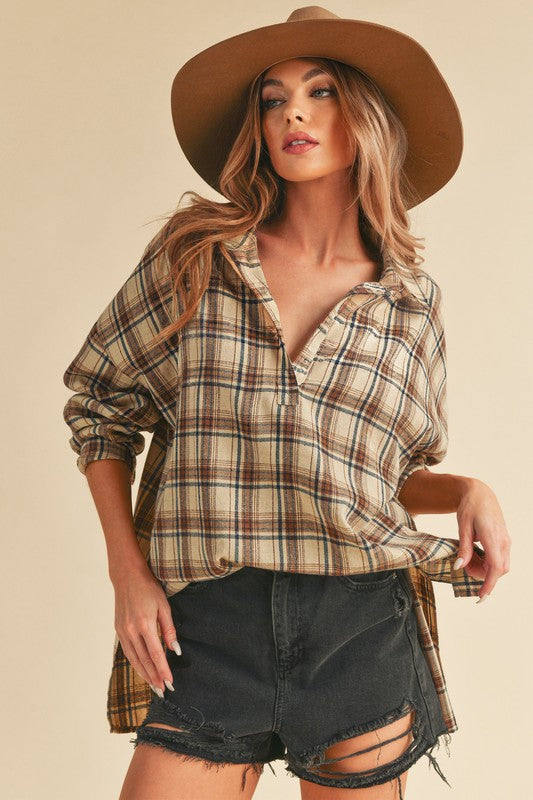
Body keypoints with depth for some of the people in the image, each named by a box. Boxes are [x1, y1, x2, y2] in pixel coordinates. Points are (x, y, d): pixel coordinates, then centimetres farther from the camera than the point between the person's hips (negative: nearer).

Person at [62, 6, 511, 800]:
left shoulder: (413, 299, 5)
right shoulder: (193, 255, 0)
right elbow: (100, 405, 7)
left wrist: (468, 491, -4)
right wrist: (128, 570, -2)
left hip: (364, 625, 2)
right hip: (206, 625, -1)